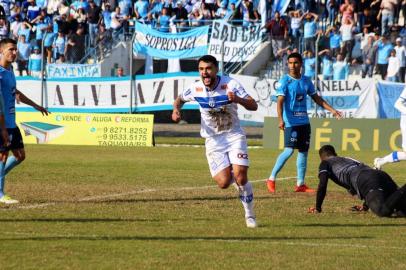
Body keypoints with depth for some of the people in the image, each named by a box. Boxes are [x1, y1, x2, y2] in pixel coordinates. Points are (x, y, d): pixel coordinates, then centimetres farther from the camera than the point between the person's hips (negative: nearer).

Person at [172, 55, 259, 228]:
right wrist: (176, 109, -7)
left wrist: (237, 99, -39)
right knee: (224, 183, -14)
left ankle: (249, 215, 4)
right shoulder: (196, 88, -7)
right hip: (213, 141, 2)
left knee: (240, 177, -17)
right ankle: (232, 175, 25)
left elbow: (253, 106, -19)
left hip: (234, 136, -1)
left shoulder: (230, 84, -15)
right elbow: (181, 98, 16)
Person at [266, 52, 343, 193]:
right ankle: (271, 179, -8)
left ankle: (300, 184, 12)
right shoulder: (285, 81, -7)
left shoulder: (306, 81, 11)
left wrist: (332, 110, 14)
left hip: (304, 121, 6)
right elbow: (280, 101, -15)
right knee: (289, 150, -16)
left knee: (304, 151, 7)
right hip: (291, 122, -6)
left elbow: (317, 98, 19)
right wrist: (280, 119, -27)